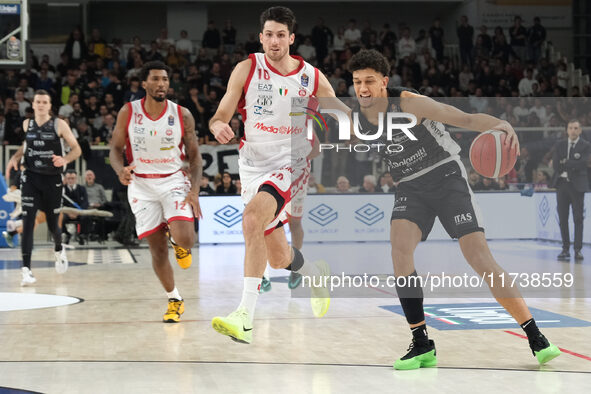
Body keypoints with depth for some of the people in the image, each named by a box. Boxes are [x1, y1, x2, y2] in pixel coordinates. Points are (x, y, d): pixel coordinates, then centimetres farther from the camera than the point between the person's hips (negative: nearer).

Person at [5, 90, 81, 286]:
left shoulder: (59, 125, -7)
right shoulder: (27, 124, 4)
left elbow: (76, 149, -5)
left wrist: (65, 159, -25)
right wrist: (15, 157, 7)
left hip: (52, 179, -1)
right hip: (31, 177, 1)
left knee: (52, 224, 10)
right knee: (28, 222, -13)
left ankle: (59, 250, 46)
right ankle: (26, 269, -15)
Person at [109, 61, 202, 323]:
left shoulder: (182, 115, -5)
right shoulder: (128, 113, -5)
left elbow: (194, 155, 1)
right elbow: (116, 148, 2)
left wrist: (194, 189, -11)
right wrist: (120, 170, -19)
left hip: (174, 181, -1)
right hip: (141, 184, 1)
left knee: (184, 240, -22)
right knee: (157, 250, 3)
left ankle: (178, 241, 16)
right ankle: (174, 300, 23)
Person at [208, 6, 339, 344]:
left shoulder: (313, 78, -2)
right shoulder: (247, 69, -2)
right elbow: (220, 117, -2)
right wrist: (219, 126, -26)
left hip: (291, 164, -3)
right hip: (254, 166, 3)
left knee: (253, 218, -33)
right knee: (279, 258, 12)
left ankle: (246, 317, -35)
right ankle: (318, 276, 49)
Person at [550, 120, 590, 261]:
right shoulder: (559, 145, 9)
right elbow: (555, 165, -2)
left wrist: (565, 163, -8)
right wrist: (572, 164, -9)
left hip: (577, 185, -3)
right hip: (561, 183, 3)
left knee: (578, 219, -3)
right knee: (563, 218, 5)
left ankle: (578, 249, 0)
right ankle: (565, 248, 12)